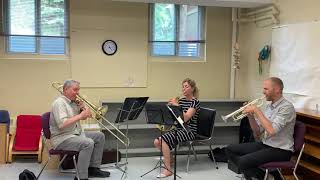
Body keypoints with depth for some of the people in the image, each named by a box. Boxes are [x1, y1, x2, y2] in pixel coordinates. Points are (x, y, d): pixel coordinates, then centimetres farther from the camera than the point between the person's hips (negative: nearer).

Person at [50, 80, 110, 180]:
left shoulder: (73, 102, 11)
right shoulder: (59, 103, -16)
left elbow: (83, 117, 20)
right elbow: (62, 124, -30)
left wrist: (82, 108, -1)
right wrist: (80, 115, -26)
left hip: (77, 133, 10)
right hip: (62, 138, -10)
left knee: (99, 136, 7)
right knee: (88, 143, -30)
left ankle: (93, 168, 8)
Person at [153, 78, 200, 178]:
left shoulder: (195, 102, -9)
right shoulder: (181, 100, 12)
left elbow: (185, 118, -22)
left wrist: (177, 105, -21)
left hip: (189, 131, -7)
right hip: (178, 128, 7)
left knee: (164, 140, -28)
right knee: (157, 142, -11)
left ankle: (168, 170, -23)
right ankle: (169, 158, 13)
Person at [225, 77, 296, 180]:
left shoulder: (287, 107, -16)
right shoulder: (269, 106, 10)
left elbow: (271, 130, -30)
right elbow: (258, 133, 11)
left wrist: (257, 110, -22)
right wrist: (250, 116, -5)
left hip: (280, 151, -9)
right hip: (265, 145, 9)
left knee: (243, 162, -26)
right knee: (230, 150, 3)